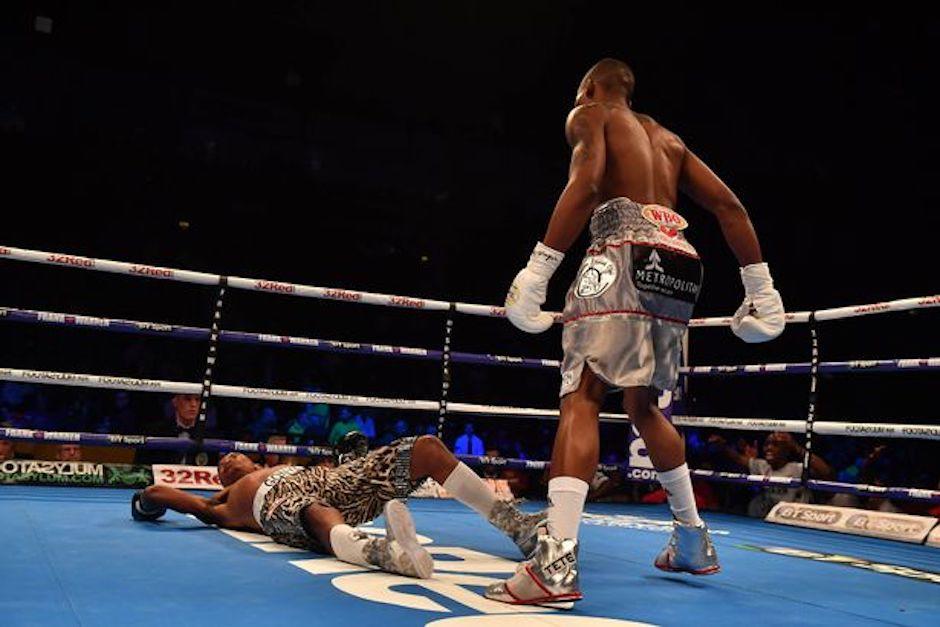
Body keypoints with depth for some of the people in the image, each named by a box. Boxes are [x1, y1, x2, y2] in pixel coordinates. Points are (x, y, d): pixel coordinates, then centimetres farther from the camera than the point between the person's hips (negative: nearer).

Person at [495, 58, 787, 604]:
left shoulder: (590, 115, 13)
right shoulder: (668, 138, 31)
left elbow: (586, 184, -10)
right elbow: (729, 204, 19)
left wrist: (538, 269, -17)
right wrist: (761, 286, 16)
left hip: (627, 252, -7)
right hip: (680, 262, 7)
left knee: (582, 396, -13)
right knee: (643, 403, 20)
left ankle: (558, 560, -26)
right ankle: (694, 541, 27)